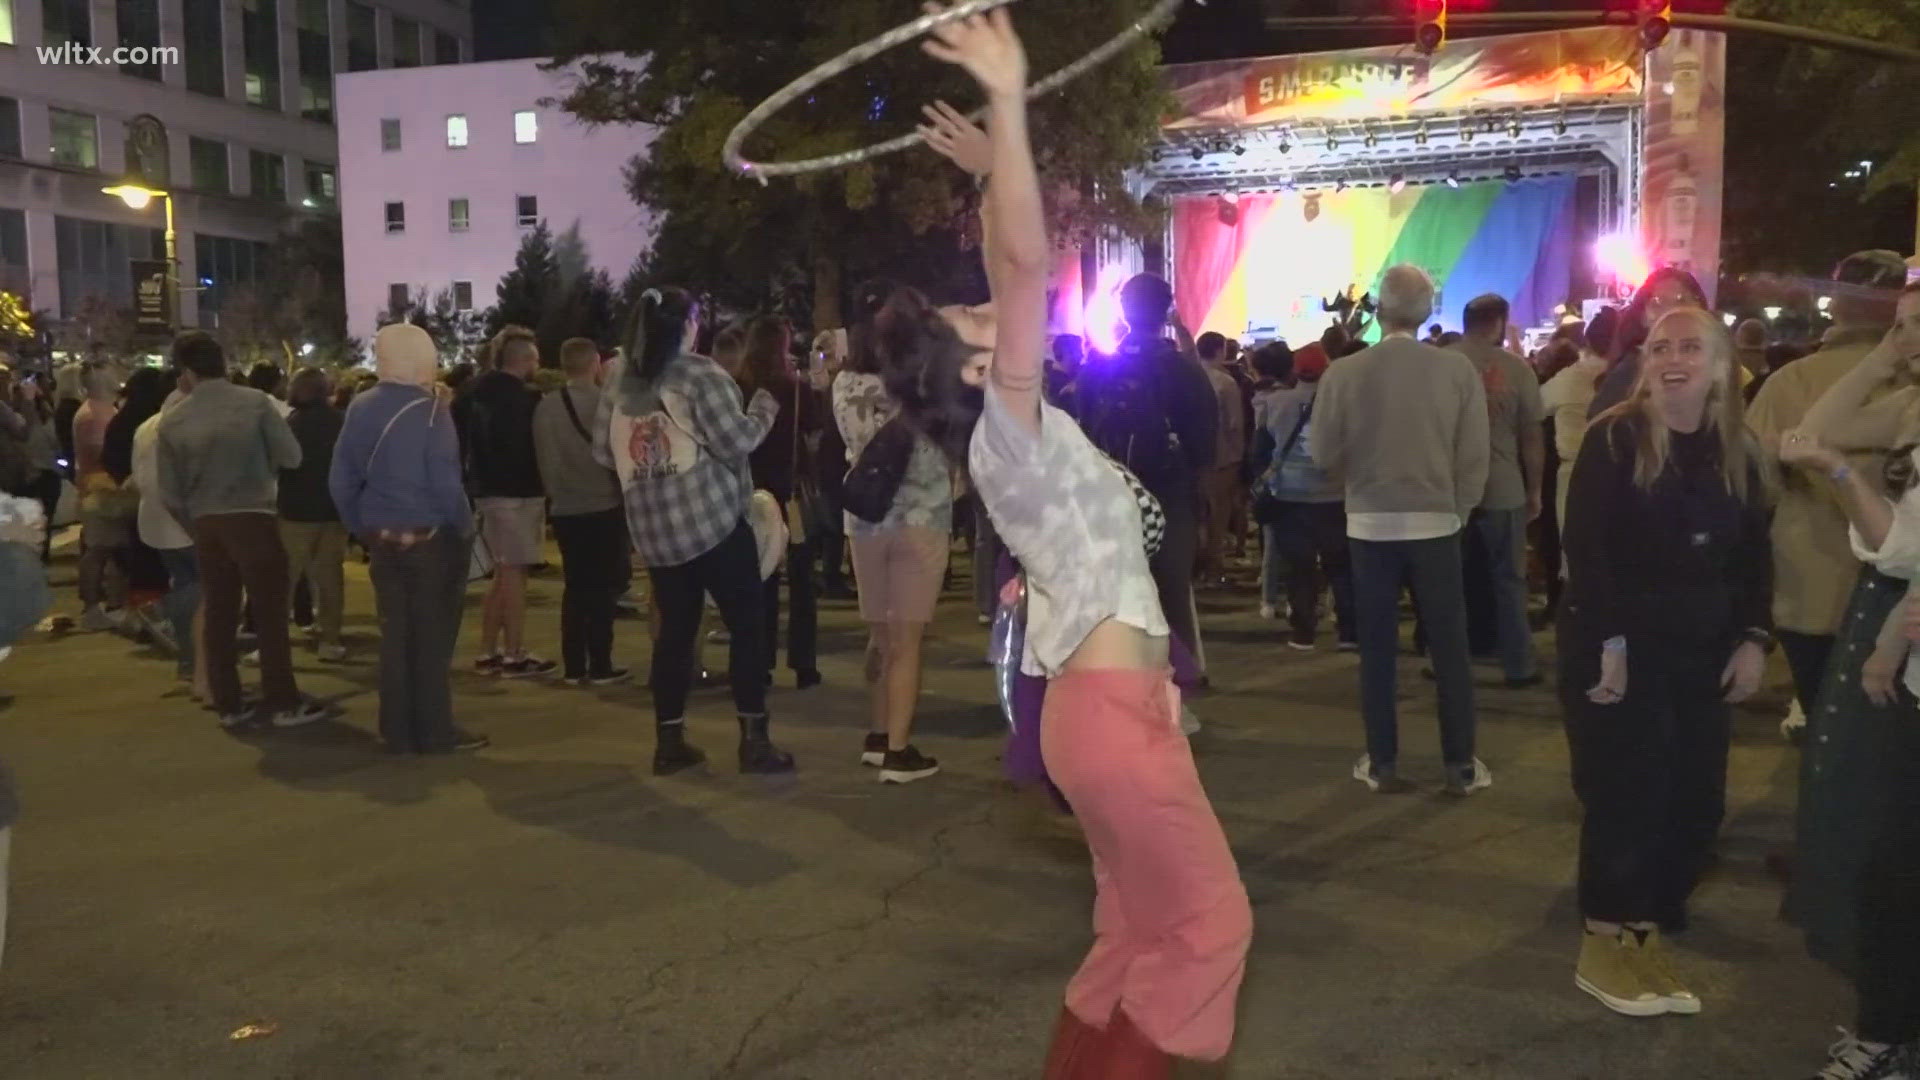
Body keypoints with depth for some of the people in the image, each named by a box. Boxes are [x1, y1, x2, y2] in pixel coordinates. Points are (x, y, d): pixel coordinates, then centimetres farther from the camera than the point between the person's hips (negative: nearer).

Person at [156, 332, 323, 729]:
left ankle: (227, 705, 16)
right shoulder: (255, 401, -8)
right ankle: (283, 703, 4)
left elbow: (170, 495, 4)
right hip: (254, 517, -3)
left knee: (219, 614, 11)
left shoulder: (172, 421, 1)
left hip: (206, 523, 3)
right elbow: (292, 457, -5)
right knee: (270, 611, 2)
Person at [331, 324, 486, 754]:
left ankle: (398, 732, 16)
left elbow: (341, 481, 4)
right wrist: (465, 529, -7)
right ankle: (434, 731, 10)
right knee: (433, 637, 5)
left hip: (383, 540, 5)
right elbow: (446, 484, -20)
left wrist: (362, 530, 13)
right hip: (432, 539, -5)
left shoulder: (359, 408, 3)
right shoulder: (428, 409, -15)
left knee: (395, 634, 11)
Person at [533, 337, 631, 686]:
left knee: (575, 586, 10)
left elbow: (543, 458, 2)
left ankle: (573, 666, 11)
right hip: (605, 505, -3)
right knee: (603, 586, 3)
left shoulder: (546, 405, -3)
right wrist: (626, 491, 11)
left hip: (566, 508, 3)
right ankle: (600, 666, 3)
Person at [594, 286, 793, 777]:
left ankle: (669, 742, 14)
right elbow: (735, 441, -14)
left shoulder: (620, 385, 8)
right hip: (713, 521, -6)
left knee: (674, 630, 12)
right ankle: (754, 740, 1)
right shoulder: (700, 374, -9)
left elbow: (603, 453, 13)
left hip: (653, 530, 6)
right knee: (747, 623, 2)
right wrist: (765, 407, 3)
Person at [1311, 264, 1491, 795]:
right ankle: (1461, 765, 15)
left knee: (1378, 649, 9)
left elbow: (1324, 454, -2)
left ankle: (1382, 763, 15)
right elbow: (1474, 456, -5)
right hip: (1436, 523, 0)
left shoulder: (1344, 372, -9)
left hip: (1370, 524, 0)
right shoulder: (1458, 369, -8)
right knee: (1449, 647, 9)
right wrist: (1458, 508, 10)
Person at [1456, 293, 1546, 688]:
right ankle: (1519, 666, 11)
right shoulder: (1515, 367, -4)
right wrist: (1535, 490, 7)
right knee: (1508, 579, 8)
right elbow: (1533, 435, -3)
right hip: (1503, 490, -1)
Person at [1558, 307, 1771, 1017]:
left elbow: (1754, 557, 12)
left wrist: (1754, 638, 0)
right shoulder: (1615, 439, -9)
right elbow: (1586, 549, -15)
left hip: (1700, 655, 6)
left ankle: (1646, 932, 22)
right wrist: (1608, 645, -20)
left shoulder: (1737, 454, 8)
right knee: (1626, 796, -1)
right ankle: (1607, 944, 13)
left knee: (1696, 802, 7)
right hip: (1618, 651, -5)